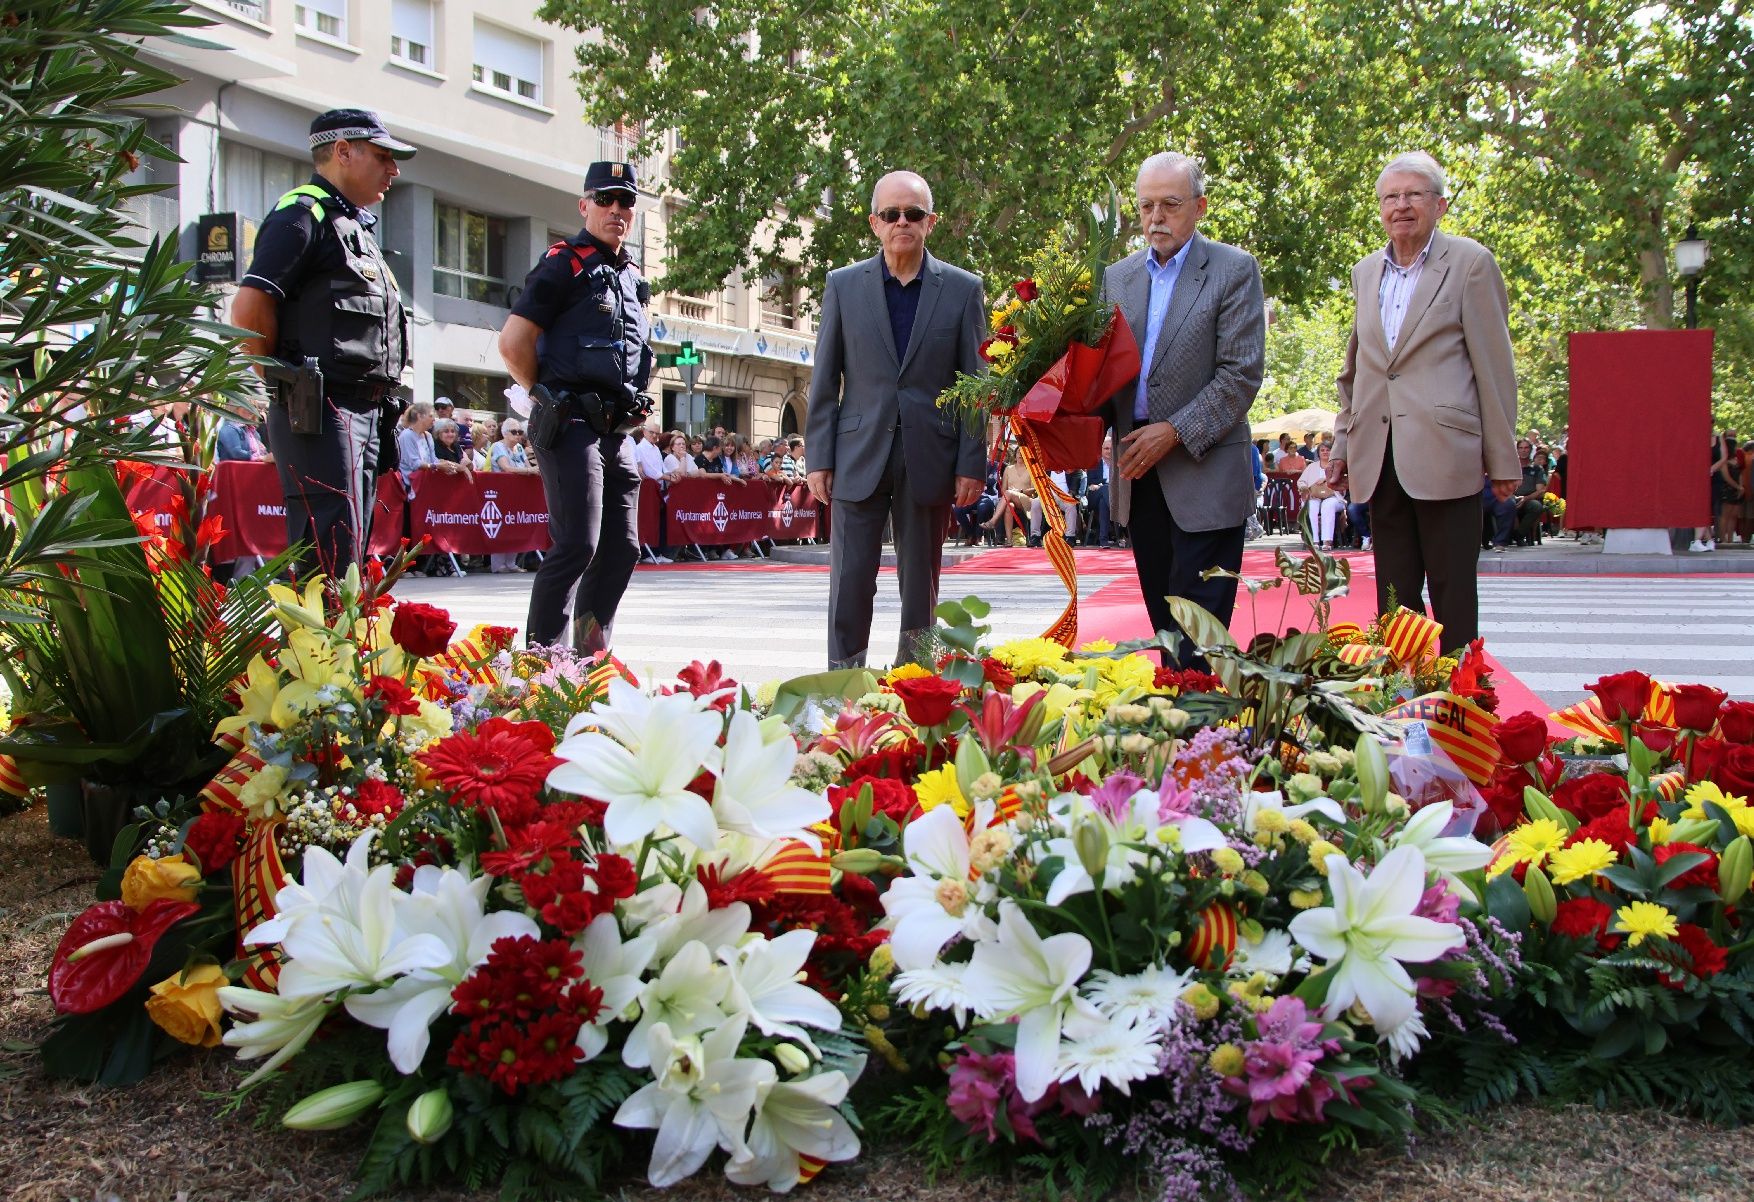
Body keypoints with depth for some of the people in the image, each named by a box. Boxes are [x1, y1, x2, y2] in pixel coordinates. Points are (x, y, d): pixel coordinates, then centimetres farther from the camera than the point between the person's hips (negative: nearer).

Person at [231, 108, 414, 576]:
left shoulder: (356, 225, 24)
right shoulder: (303, 215, -6)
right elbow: (249, 311, -16)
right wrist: (286, 379, -5)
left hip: (363, 415, 10)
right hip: (321, 413, -10)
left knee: (349, 558, 11)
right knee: (329, 563, -15)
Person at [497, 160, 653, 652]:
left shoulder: (632, 278, 19)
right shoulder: (563, 265, -4)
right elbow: (513, 343, -10)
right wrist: (551, 399, -2)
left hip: (617, 432, 8)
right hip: (573, 426, -8)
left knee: (622, 548, 8)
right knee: (577, 545, -14)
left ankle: (590, 661, 18)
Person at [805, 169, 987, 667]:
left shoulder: (962, 289, 4)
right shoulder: (843, 285, 6)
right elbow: (824, 382, 6)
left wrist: (972, 464, -4)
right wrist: (819, 458, 0)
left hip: (929, 459, 0)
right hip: (859, 458, 0)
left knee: (921, 588, 8)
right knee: (849, 587, -1)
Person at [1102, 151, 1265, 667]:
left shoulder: (1234, 270, -2)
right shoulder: (1117, 277, 13)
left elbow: (1241, 373, -9)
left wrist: (1176, 431, -15)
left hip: (1204, 475, -5)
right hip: (1139, 474, 5)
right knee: (1164, 624, 10)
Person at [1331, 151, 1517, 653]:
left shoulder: (1470, 263, 1)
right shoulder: (1365, 272, 17)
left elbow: (1494, 366, -1)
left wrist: (1502, 457, -4)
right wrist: (1343, 444, 18)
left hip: (1444, 455, -5)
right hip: (1380, 460, 5)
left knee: (1453, 596, -1)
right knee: (1393, 595, 7)